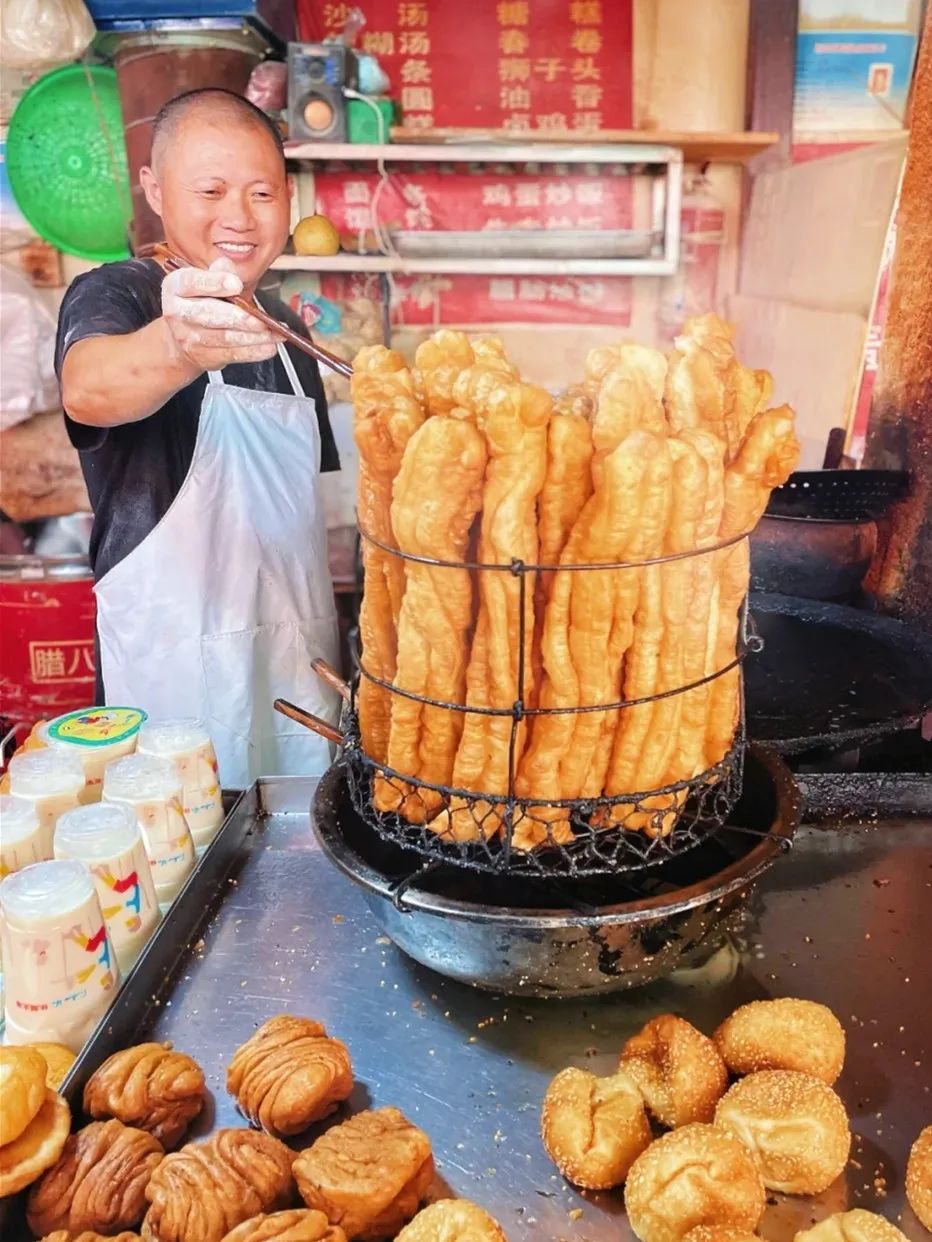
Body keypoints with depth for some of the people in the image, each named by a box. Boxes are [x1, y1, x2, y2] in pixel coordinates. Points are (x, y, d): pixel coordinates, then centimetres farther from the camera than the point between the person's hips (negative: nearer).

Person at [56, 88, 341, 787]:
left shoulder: (284, 330, 11)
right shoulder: (115, 295, -7)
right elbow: (88, 389, -32)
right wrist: (177, 346, -53)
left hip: (299, 664, 6)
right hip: (175, 672, -5)